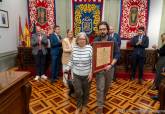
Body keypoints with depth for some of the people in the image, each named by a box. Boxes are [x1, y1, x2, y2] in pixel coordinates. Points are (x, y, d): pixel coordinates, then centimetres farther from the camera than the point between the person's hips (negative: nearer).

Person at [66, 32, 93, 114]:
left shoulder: (89, 48, -12)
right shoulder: (74, 48, -1)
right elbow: (71, 60, 6)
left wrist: (91, 72, -16)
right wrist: (67, 69, 3)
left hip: (86, 75, -1)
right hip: (76, 74, 2)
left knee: (86, 92, 15)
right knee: (78, 92, 3)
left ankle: (84, 106, 43)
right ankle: (79, 106, 34)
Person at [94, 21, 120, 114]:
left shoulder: (113, 41, -6)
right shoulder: (95, 41, -5)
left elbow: (117, 54, -6)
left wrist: (111, 65, -19)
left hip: (110, 67, 2)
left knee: (107, 86, 21)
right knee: (100, 88, 3)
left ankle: (103, 98, 50)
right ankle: (100, 106, 20)